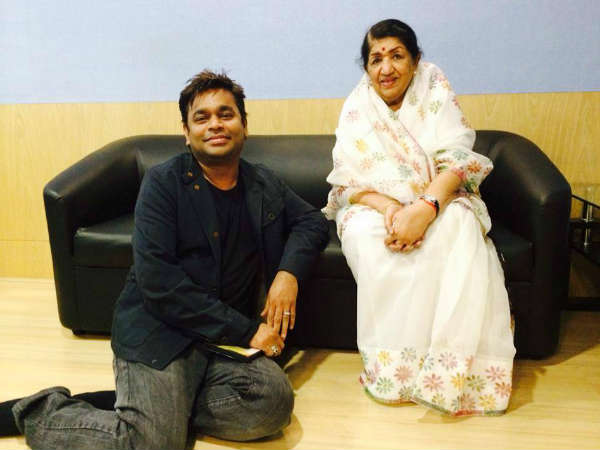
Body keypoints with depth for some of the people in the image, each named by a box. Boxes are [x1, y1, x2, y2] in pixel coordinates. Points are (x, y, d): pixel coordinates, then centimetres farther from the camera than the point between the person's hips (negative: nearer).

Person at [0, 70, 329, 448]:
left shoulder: (263, 184, 12)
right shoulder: (163, 183, -5)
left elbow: (313, 221, 19)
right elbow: (157, 282, -14)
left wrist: (288, 272, -4)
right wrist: (246, 330, -14)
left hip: (225, 340, 5)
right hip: (158, 332, -4)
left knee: (275, 400, -23)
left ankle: (161, 407, -3)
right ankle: (43, 414, 5)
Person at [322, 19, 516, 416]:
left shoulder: (436, 92, -1)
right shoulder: (357, 107, 1)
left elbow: (455, 161, -13)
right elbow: (348, 181, -6)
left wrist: (425, 208, -33)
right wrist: (389, 208, -27)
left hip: (438, 200, 0)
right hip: (374, 205, 1)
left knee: (461, 227, -34)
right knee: (369, 239, -34)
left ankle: (456, 364, -27)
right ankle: (393, 362, -23)